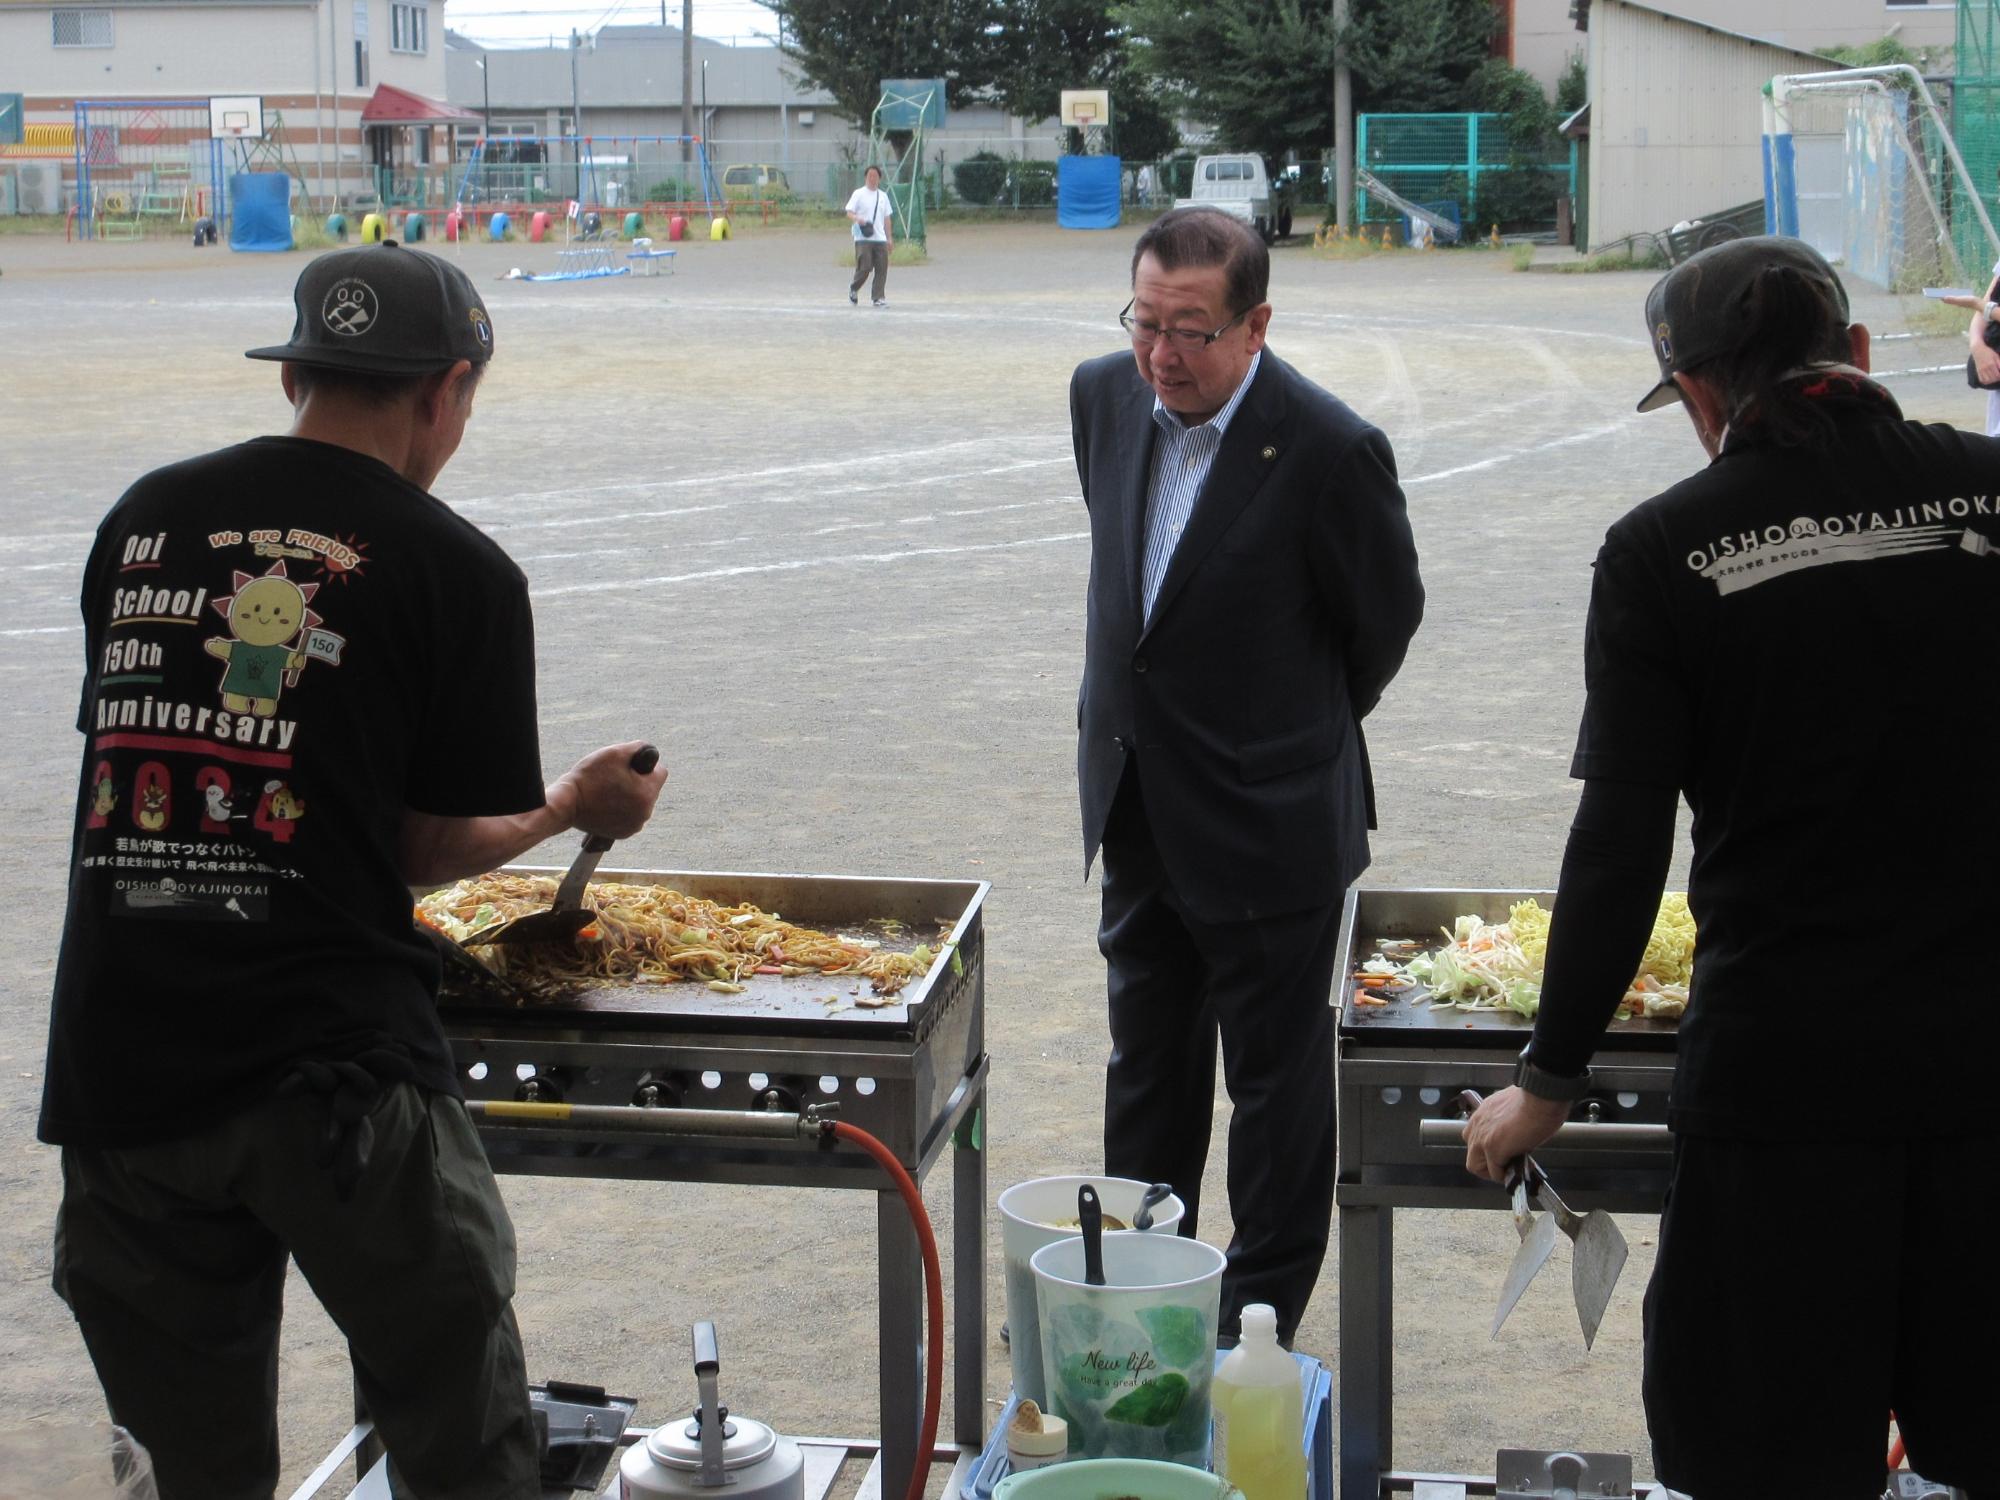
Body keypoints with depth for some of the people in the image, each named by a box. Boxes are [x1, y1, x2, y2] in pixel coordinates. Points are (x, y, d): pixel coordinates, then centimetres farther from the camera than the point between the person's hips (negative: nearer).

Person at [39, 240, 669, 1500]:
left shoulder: (144, 519, 9)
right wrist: (579, 806, 21)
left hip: (117, 1064, 5)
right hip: (334, 1067, -4)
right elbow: (431, 846, 1)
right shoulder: (458, 572, -3)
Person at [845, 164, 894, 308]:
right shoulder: (859, 194, 0)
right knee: (864, 267, -10)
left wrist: (889, 237, 14)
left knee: (882, 269, -2)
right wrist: (858, 219, -26)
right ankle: (853, 289, 16)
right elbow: (849, 213, -5)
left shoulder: (883, 196, 15)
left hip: (880, 238, 5)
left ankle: (878, 298, 3)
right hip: (863, 238, -5)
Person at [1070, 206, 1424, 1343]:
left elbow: (1387, 619, -7)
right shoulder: (1105, 397, -3)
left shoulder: (1331, 450, -22)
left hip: (1267, 828, -6)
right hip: (1138, 812, 7)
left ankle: (1260, 1321, 23)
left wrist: (1305, 730, 6)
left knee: (1278, 1084, 9)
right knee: (1147, 1066, 21)